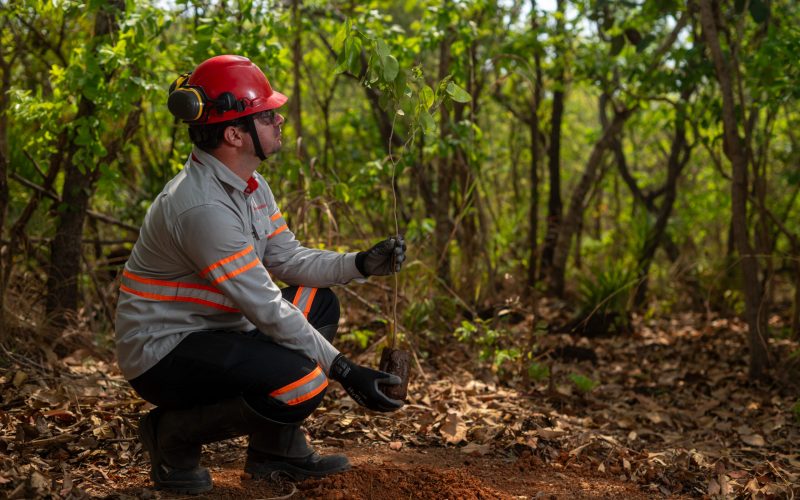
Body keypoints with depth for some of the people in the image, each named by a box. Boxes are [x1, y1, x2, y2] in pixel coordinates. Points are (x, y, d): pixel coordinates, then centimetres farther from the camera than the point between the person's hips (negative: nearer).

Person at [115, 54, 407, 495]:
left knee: (319, 303, 15)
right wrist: (345, 372, -23)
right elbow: (265, 308, -26)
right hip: (162, 352, -10)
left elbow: (288, 259, 9)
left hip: (210, 331, 10)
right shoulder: (203, 206, -27)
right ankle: (174, 435, -3)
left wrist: (361, 264, -6)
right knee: (302, 383, -27)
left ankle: (276, 447, 15)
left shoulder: (250, 185, 4)